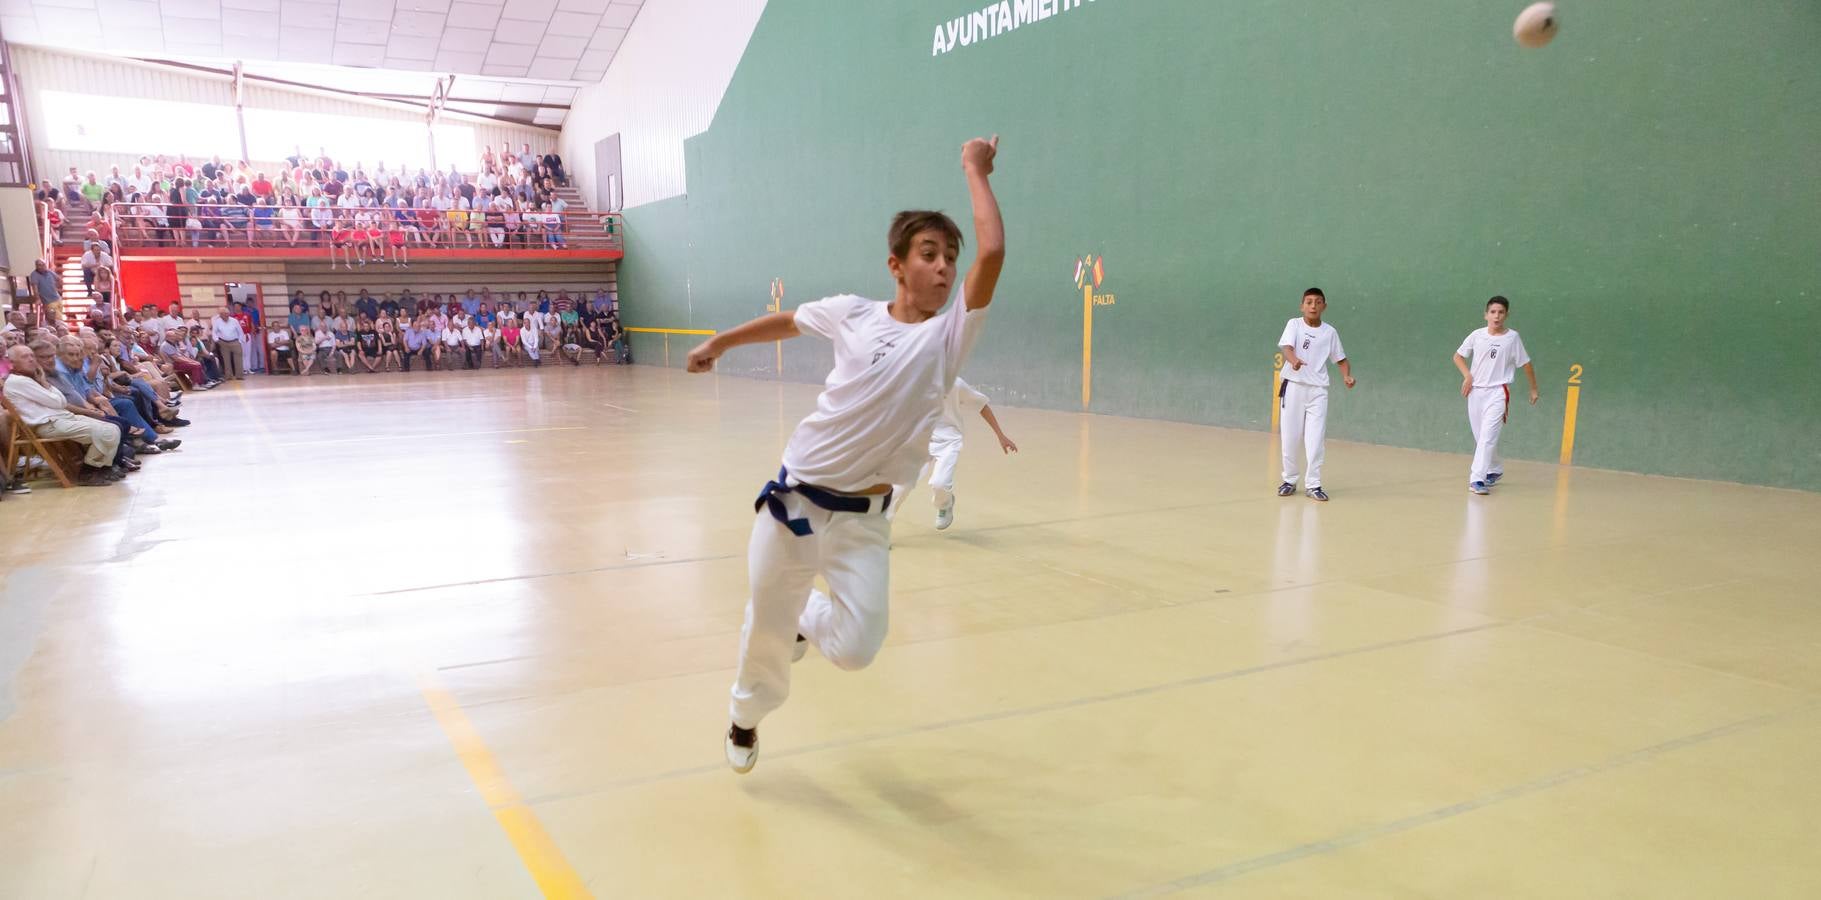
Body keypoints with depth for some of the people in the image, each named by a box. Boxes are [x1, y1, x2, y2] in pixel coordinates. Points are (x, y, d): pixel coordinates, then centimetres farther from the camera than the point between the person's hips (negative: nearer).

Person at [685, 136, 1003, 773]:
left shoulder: (950, 334, -6)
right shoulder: (852, 314, -3)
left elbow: (992, 253, -21)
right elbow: (785, 321, 18)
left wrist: (976, 171, -13)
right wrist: (719, 343, 26)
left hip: (863, 519, 0)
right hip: (793, 498, 0)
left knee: (857, 649, -8)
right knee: (767, 626, 11)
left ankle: (808, 620, 30)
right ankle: (746, 717, 44)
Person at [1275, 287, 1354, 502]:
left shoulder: (1330, 332, 6)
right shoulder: (1294, 324, -2)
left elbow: (1341, 359, 14)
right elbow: (1286, 347, -19)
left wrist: (1347, 375, -7)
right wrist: (1294, 360, -42)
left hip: (1318, 390, 1)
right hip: (1293, 386, -1)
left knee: (1316, 439, -5)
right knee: (1291, 437, 4)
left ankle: (1313, 484, 2)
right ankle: (1290, 480, 19)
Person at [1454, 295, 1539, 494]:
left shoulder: (1512, 337, -2)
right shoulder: (1477, 335, 2)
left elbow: (1526, 364, 7)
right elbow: (1458, 356, 13)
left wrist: (1533, 389, 12)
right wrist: (1467, 376, -1)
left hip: (1498, 392, -3)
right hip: (1475, 391, 3)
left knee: (1488, 436, -17)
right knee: (1480, 438, 12)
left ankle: (1477, 479, -23)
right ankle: (1495, 470, 34)